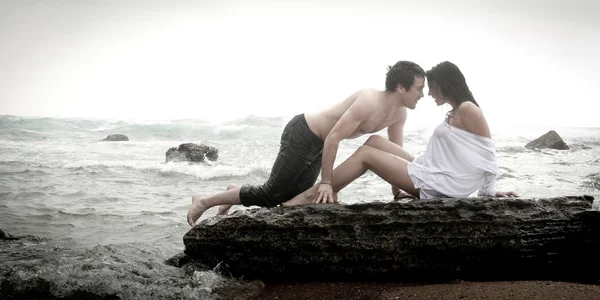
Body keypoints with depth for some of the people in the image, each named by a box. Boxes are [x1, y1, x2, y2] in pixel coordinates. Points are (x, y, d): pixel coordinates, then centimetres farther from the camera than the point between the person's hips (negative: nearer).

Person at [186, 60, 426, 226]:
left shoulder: (399, 113, -1)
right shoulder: (369, 102, -30)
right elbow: (333, 138, -31)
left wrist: (397, 189, 8)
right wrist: (326, 182, -26)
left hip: (317, 143, 9)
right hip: (303, 134, -9)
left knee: (293, 195, 13)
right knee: (272, 194, -7)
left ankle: (236, 192, 30)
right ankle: (204, 202, 3)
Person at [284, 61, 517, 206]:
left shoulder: (468, 109, -10)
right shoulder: (454, 114, 19)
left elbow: (488, 154, -12)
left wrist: (489, 190, -8)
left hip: (435, 185, -10)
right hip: (429, 175, 10)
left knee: (365, 153, -8)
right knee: (374, 141, 10)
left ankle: (313, 196, -3)